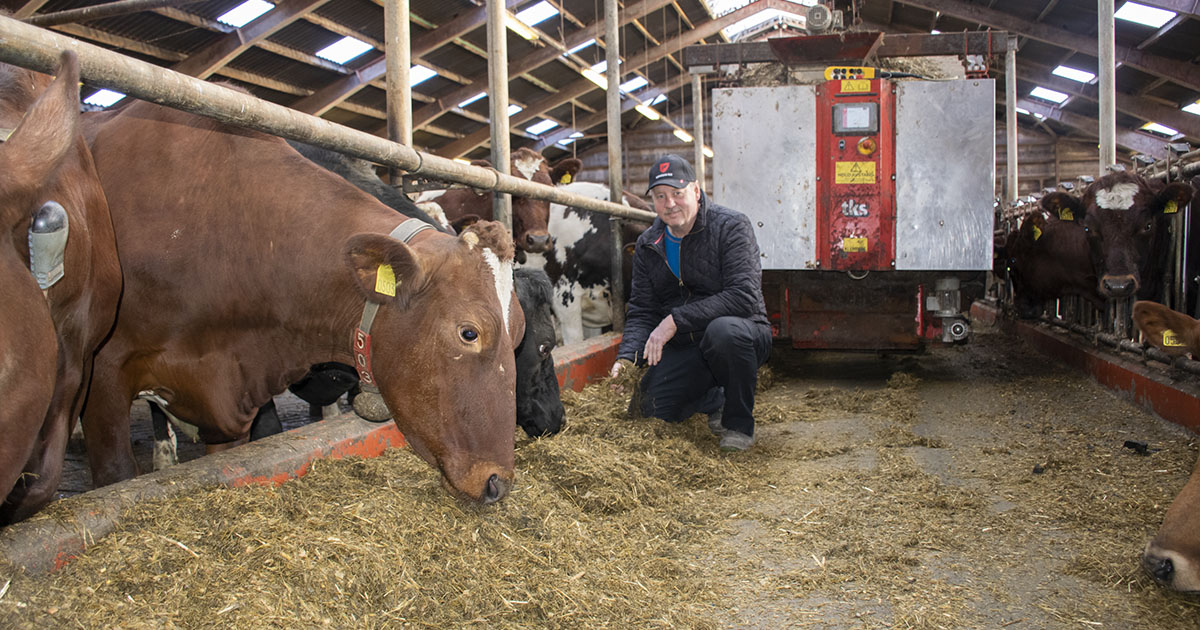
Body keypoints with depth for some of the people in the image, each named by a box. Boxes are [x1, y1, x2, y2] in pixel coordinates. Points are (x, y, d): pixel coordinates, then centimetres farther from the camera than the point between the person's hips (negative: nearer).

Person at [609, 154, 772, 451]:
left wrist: (677, 320, -28)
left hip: (741, 335, -5)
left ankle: (739, 422, -14)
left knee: (724, 329, -39)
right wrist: (627, 357, -16)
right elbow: (641, 312, 4)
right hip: (683, 348, 5)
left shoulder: (731, 226, -12)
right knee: (645, 410, -12)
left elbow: (744, 296, -25)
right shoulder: (647, 245, 5)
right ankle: (714, 398, 20)